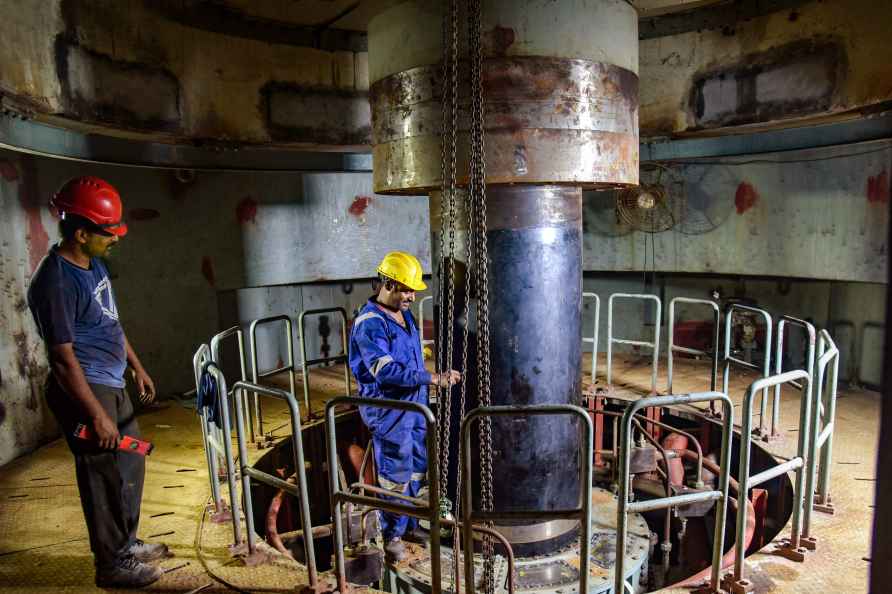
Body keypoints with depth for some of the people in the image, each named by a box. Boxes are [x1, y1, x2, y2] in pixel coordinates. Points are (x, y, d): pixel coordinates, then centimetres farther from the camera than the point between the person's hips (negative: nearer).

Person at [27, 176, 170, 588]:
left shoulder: (93, 265, 7)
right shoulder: (55, 281, -22)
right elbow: (62, 357, -23)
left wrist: (137, 367, 21)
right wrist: (97, 415, -22)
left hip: (112, 385, 10)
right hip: (84, 391, -10)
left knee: (130, 463, 19)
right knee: (105, 477, 3)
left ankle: (127, 543, 37)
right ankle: (112, 565, 21)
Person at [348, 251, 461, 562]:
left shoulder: (404, 314, 7)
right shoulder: (370, 323, -21)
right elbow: (386, 371, -31)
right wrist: (433, 378, -32)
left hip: (414, 407, 9)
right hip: (389, 411, -8)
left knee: (417, 470, 18)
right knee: (396, 476, 4)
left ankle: (411, 524, 36)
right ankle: (392, 535, 23)